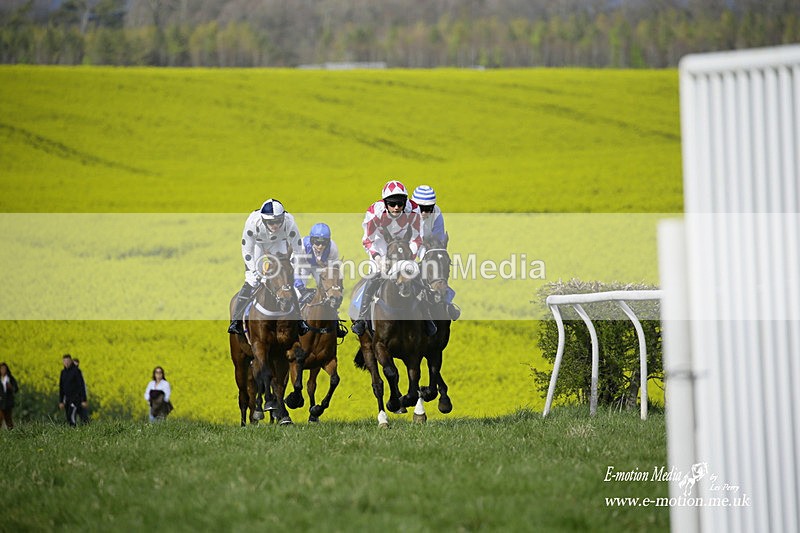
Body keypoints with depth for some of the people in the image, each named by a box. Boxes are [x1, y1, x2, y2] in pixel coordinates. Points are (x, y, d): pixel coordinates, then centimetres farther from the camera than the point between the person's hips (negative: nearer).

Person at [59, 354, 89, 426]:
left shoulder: (76, 371, -11)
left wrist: (84, 400, -17)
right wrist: (60, 401, 12)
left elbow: (82, 386, -13)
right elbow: (61, 387, 14)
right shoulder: (63, 372, 9)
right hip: (67, 398, 7)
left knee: (72, 416, -17)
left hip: (76, 398, -7)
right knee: (69, 419, 4)